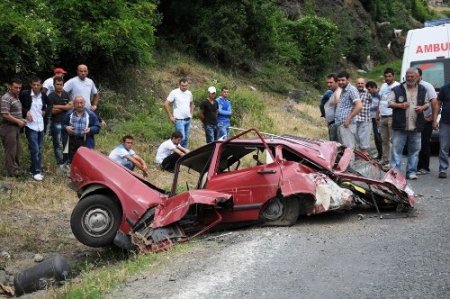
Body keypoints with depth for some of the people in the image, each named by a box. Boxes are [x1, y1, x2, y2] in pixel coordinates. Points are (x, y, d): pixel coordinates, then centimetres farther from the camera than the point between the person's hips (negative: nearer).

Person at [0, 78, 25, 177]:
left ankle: (17, 171, 27)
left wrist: (22, 120, 9)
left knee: (17, 150, 16)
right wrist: (18, 121, -16)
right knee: (11, 151, -3)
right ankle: (13, 174, 2)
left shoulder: (16, 97, 13)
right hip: (8, 128, -9)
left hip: (15, 127, 9)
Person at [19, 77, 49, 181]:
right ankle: (36, 171, -2)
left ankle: (35, 169, 23)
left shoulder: (43, 95, 3)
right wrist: (26, 112, -10)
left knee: (39, 150, 11)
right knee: (35, 150, -9)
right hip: (30, 126, -5)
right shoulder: (25, 94, -10)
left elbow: (46, 105, 24)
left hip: (40, 126, 5)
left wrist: (45, 111, 6)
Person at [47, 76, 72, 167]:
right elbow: (53, 111, -13)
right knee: (58, 144, -2)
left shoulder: (66, 94, 11)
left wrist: (59, 106, -12)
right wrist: (65, 107, -7)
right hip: (56, 123, -5)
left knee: (67, 142, 10)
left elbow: (71, 105, 0)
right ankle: (60, 163, 4)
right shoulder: (51, 96, -6)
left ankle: (66, 161, 20)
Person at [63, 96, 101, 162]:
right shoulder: (69, 114, 10)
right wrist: (66, 128, -7)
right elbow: (63, 125, 16)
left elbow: (97, 127, 3)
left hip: (86, 143, -3)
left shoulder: (91, 114, 2)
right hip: (72, 143, 3)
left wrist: (90, 130, -17)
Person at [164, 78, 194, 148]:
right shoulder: (174, 93, -9)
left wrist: (191, 113, 13)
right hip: (179, 120, -6)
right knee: (182, 138, -13)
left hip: (188, 119, 6)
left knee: (186, 138, 11)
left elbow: (192, 104, 27)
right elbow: (166, 104, -10)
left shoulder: (189, 93, 9)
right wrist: (171, 116, -11)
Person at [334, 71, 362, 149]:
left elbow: (359, 106, -19)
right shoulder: (342, 91, 20)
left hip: (346, 125, -9)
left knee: (348, 148, -9)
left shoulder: (351, 89, -8)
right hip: (340, 124, 9)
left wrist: (349, 119, -18)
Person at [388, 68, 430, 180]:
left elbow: (427, 103, 18)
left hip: (416, 127, 3)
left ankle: (411, 172, 15)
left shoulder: (422, 90, 11)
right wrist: (400, 105, -16)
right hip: (400, 126, -3)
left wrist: (423, 107, -5)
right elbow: (389, 103, 1)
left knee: (414, 150, 7)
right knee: (396, 149, -4)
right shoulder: (397, 89, 2)